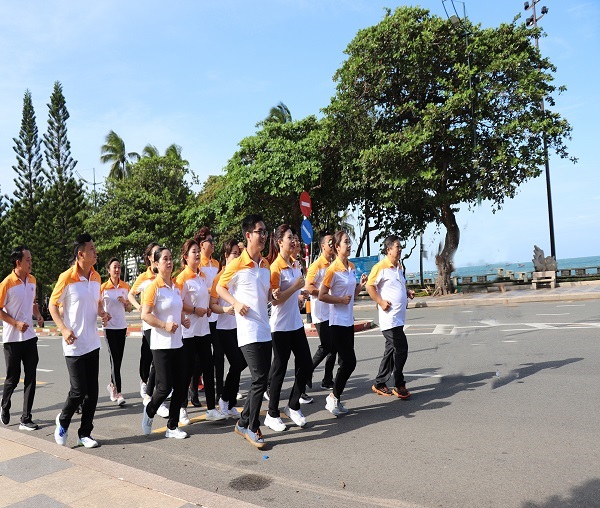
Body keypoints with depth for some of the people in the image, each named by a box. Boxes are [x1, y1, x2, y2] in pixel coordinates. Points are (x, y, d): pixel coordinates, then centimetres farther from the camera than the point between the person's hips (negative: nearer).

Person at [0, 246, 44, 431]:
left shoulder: (32, 280, 5)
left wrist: (38, 315, 2)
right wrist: (16, 323, -18)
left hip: (29, 337, 5)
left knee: (30, 378, 3)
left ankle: (26, 419, 10)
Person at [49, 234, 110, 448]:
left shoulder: (96, 277, 5)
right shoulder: (66, 278, -13)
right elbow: (52, 305, -5)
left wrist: (103, 313, -2)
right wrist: (64, 329, -18)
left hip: (93, 343, 6)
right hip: (74, 345, -6)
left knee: (92, 392, 8)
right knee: (78, 390, -3)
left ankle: (85, 433, 21)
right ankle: (63, 421, 26)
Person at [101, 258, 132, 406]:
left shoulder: (125, 286, 6)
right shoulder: (103, 288, -5)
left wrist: (125, 302, -8)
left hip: (122, 326, 4)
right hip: (110, 327, -4)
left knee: (118, 359, 9)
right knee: (115, 359, -8)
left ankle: (112, 385, 31)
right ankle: (118, 394, -6)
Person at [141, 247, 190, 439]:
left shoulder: (176, 286, 10)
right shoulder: (153, 287, -11)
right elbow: (145, 315, -16)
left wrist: (184, 320, 5)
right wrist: (165, 325, -23)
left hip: (177, 343, 7)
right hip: (161, 344, -7)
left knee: (181, 387, 6)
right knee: (165, 387, -3)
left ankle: (172, 426, 19)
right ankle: (149, 411, 28)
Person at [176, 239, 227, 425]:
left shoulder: (202, 275, 11)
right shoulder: (182, 278, -12)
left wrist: (208, 308, 9)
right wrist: (195, 310, -17)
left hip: (204, 329, 7)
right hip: (189, 331, -7)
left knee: (208, 368, 7)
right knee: (188, 370, 3)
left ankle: (211, 409, 14)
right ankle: (182, 409, 20)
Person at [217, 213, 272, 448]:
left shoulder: (266, 265, 11)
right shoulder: (237, 264, -8)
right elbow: (220, 288, 1)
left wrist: (273, 295, 1)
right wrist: (236, 303, -13)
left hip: (265, 330, 7)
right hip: (248, 331, -7)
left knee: (261, 379, 11)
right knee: (260, 379, -9)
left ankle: (244, 422, 27)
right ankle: (252, 428, 8)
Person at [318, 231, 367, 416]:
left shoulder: (352, 267, 9)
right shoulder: (333, 269, -15)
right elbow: (321, 295, -15)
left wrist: (362, 284, 2)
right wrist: (341, 300, -17)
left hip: (349, 321, 8)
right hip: (337, 322, -8)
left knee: (347, 362, 10)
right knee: (349, 362, -6)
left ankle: (335, 397, 22)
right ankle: (334, 398, 10)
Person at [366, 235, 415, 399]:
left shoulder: (399, 267, 16)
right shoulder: (380, 267, -11)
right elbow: (370, 286, -13)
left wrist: (408, 292, 11)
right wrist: (381, 302, -19)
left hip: (399, 317, 9)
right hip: (389, 317, -9)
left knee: (392, 350, 13)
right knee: (401, 349, -9)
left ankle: (379, 384, 24)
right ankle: (399, 386, 5)